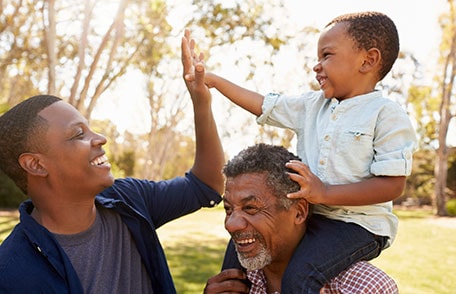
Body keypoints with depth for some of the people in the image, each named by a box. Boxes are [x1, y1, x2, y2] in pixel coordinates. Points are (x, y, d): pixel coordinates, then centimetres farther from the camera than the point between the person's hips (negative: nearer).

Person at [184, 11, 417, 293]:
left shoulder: (387, 114, -11)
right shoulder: (311, 105, 9)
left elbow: (393, 184, -17)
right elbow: (263, 105, 14)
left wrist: (325, 193, -24)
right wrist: (214, 80, 11)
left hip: (358, 224, -7)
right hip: (306, 216, 7)